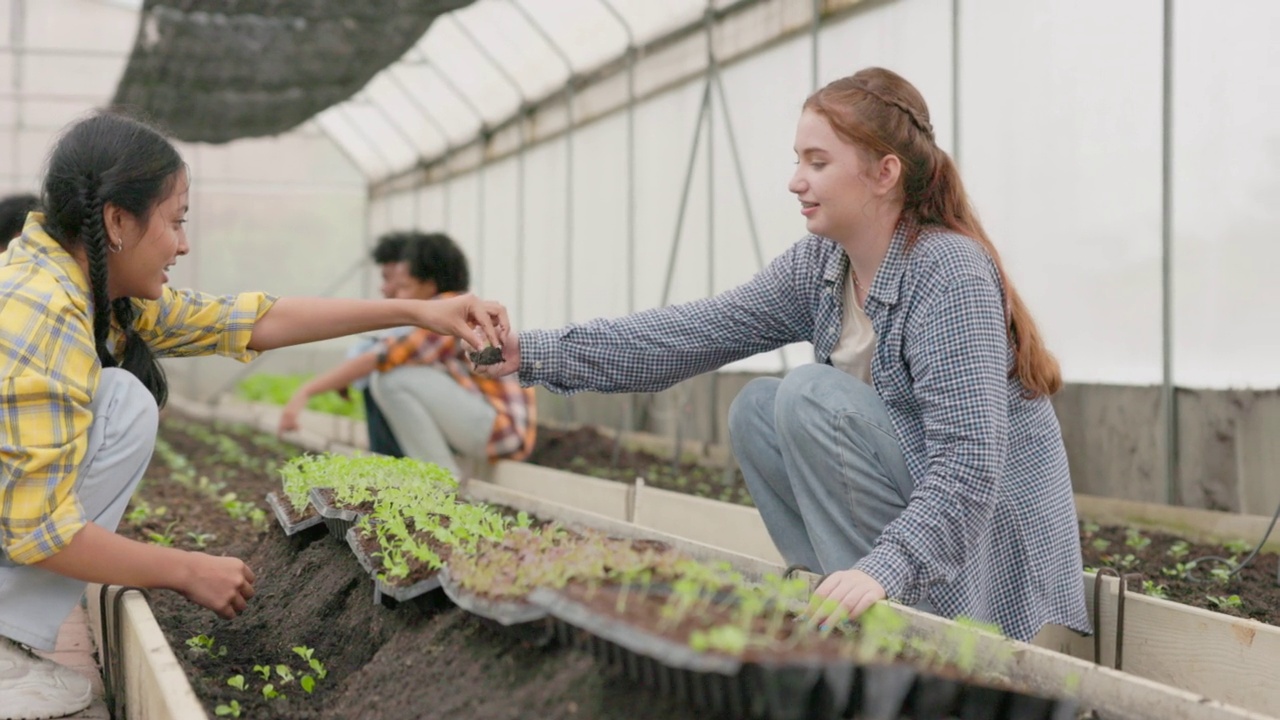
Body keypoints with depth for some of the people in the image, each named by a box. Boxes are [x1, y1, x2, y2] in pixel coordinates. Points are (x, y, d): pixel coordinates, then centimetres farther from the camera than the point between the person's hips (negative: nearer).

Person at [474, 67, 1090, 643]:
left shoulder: (948, 274, -23)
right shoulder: (819, 266, 1)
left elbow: (969, 462, -30)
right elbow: (695, 332, -5)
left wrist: (883, 568, -42)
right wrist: (532, 353, -11)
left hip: (987, 539, -8)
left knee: (812, 398, -21)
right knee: (756, 410, 0)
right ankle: (839, 606, 2)